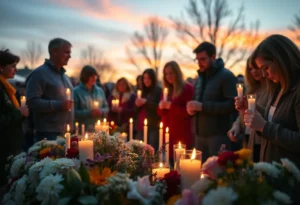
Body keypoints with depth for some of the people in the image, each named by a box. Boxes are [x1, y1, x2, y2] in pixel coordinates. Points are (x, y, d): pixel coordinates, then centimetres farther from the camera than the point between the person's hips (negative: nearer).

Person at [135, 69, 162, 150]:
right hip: (141, 126, 6)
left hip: (153, 126, -6)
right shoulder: (143, 91, 18)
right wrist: (137, 104, 1)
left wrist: (146, 101, -16)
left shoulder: (158, 90, 0)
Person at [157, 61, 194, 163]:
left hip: (182, 134, -5)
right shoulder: (166, 90, 16)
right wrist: (161, 107, -4)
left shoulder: (188, 88, -2)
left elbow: (189, 112, -9)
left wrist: (171, 106, -17)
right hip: (167, 133, 5)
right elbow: (160, 113, 18)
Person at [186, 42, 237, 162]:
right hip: (200, 134, 7)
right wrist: (191, 107, 2)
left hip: (218, 135, -7)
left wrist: (202, 106, -21)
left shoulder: (226, 76, -8)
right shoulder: (200, 77, 16)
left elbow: (232, 105, -19)